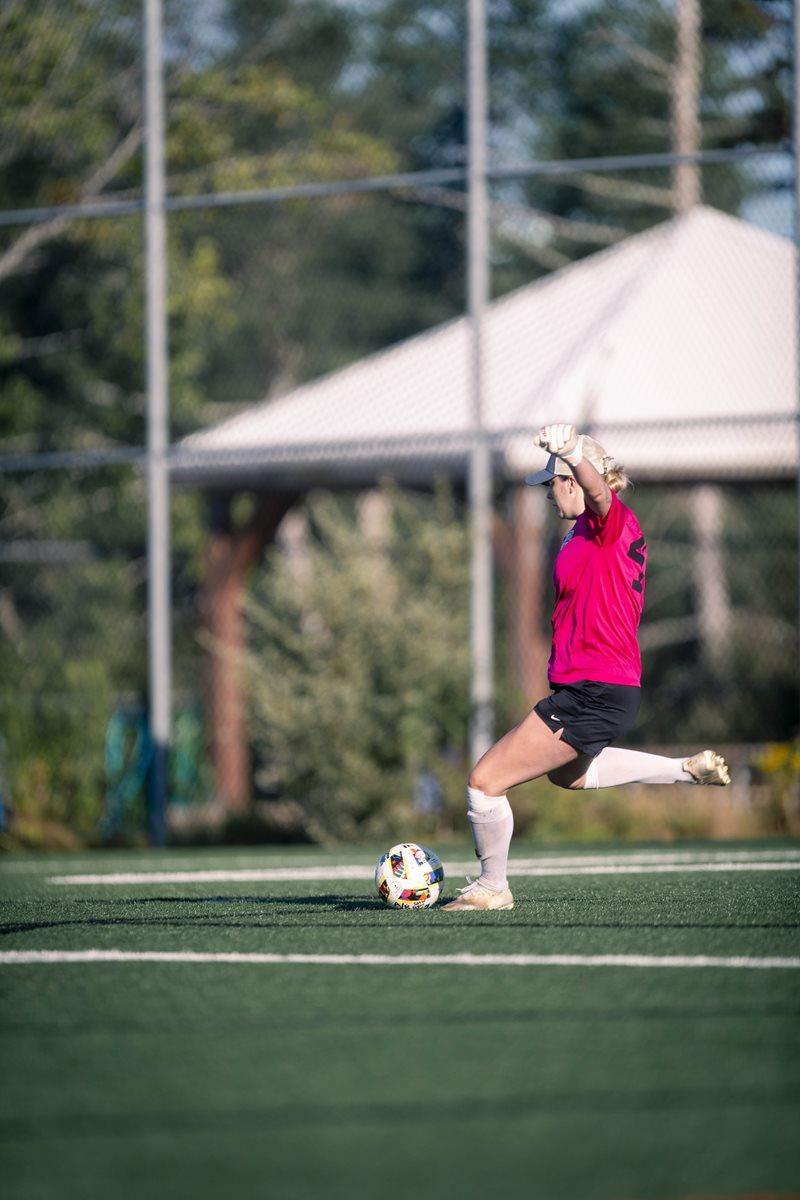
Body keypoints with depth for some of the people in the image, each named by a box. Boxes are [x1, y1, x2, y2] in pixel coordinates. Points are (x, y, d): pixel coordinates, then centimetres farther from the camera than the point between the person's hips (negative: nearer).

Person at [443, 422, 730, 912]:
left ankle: (493, 887, 13)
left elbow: (599, 491, -40)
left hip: (593, 693, -11)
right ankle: (687, 768, 36)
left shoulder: (610, 521, -16)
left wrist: (571, 452, -59)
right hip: (616, 687, 11)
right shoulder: (597, 530, 13)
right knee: (567, 771, 39)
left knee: (485, 781, -5)